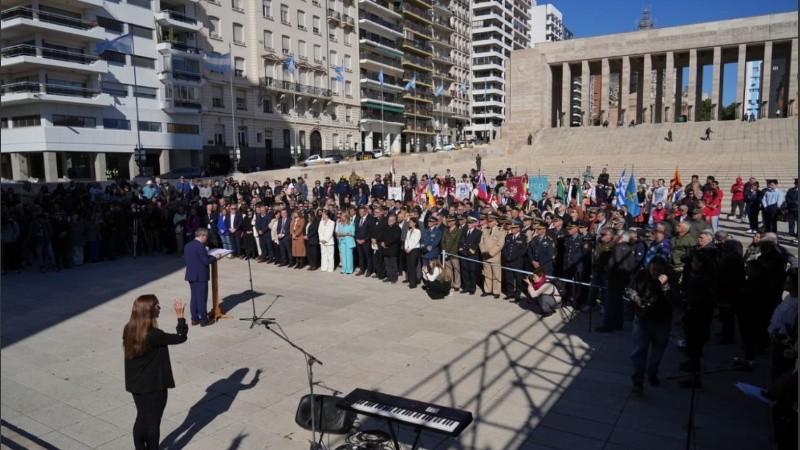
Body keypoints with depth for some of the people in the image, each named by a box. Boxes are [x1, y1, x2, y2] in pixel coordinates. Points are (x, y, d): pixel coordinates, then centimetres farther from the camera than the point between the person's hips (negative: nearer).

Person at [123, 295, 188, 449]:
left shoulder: (128, 329, -6)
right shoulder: (153, 335, -27)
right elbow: (181, 337, -19)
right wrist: (180, 315, -11)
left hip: (135, 384, 7)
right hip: (154, 386, -7)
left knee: (141, 419, 22)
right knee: (153, 422, 10)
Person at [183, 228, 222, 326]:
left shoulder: (187, 246, 8)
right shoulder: (200, 246, -19)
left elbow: (186, 259, 16)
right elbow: (206, 261, -21)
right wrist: (215, 257, -4)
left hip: (191, 275, 8)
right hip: (201, 276, -8)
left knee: (194, 297, 14)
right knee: (202, 298, -1)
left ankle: (194, 318, 19)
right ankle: (203, 320, 5)